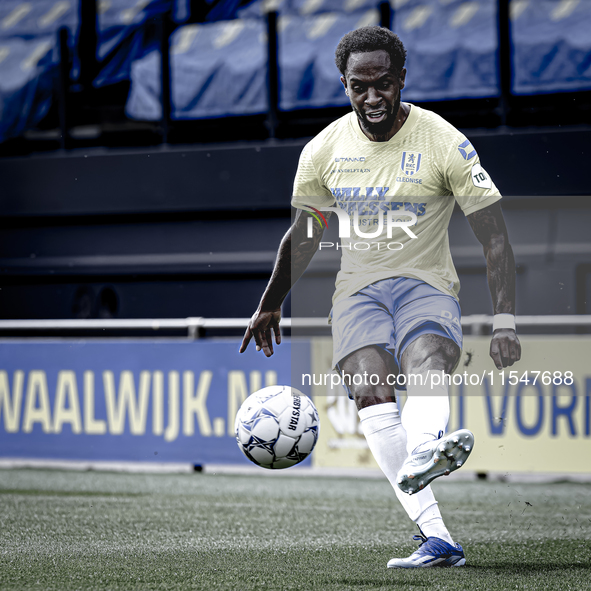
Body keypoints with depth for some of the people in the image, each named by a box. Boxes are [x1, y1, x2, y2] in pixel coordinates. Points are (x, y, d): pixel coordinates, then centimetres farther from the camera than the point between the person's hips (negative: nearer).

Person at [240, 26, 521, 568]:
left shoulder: (444, 143, -7)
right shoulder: (325, 150, 3)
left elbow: (495, 238, -7)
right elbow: (303, 235, 20)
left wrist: (505, 323, -17)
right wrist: (271, 304, 29)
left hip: (427, 286, -2)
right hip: (358, 290, 2)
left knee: (428, 360, -38)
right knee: (370, 391, -28)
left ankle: (421, 456, -71)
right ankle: (436, 536, -38)